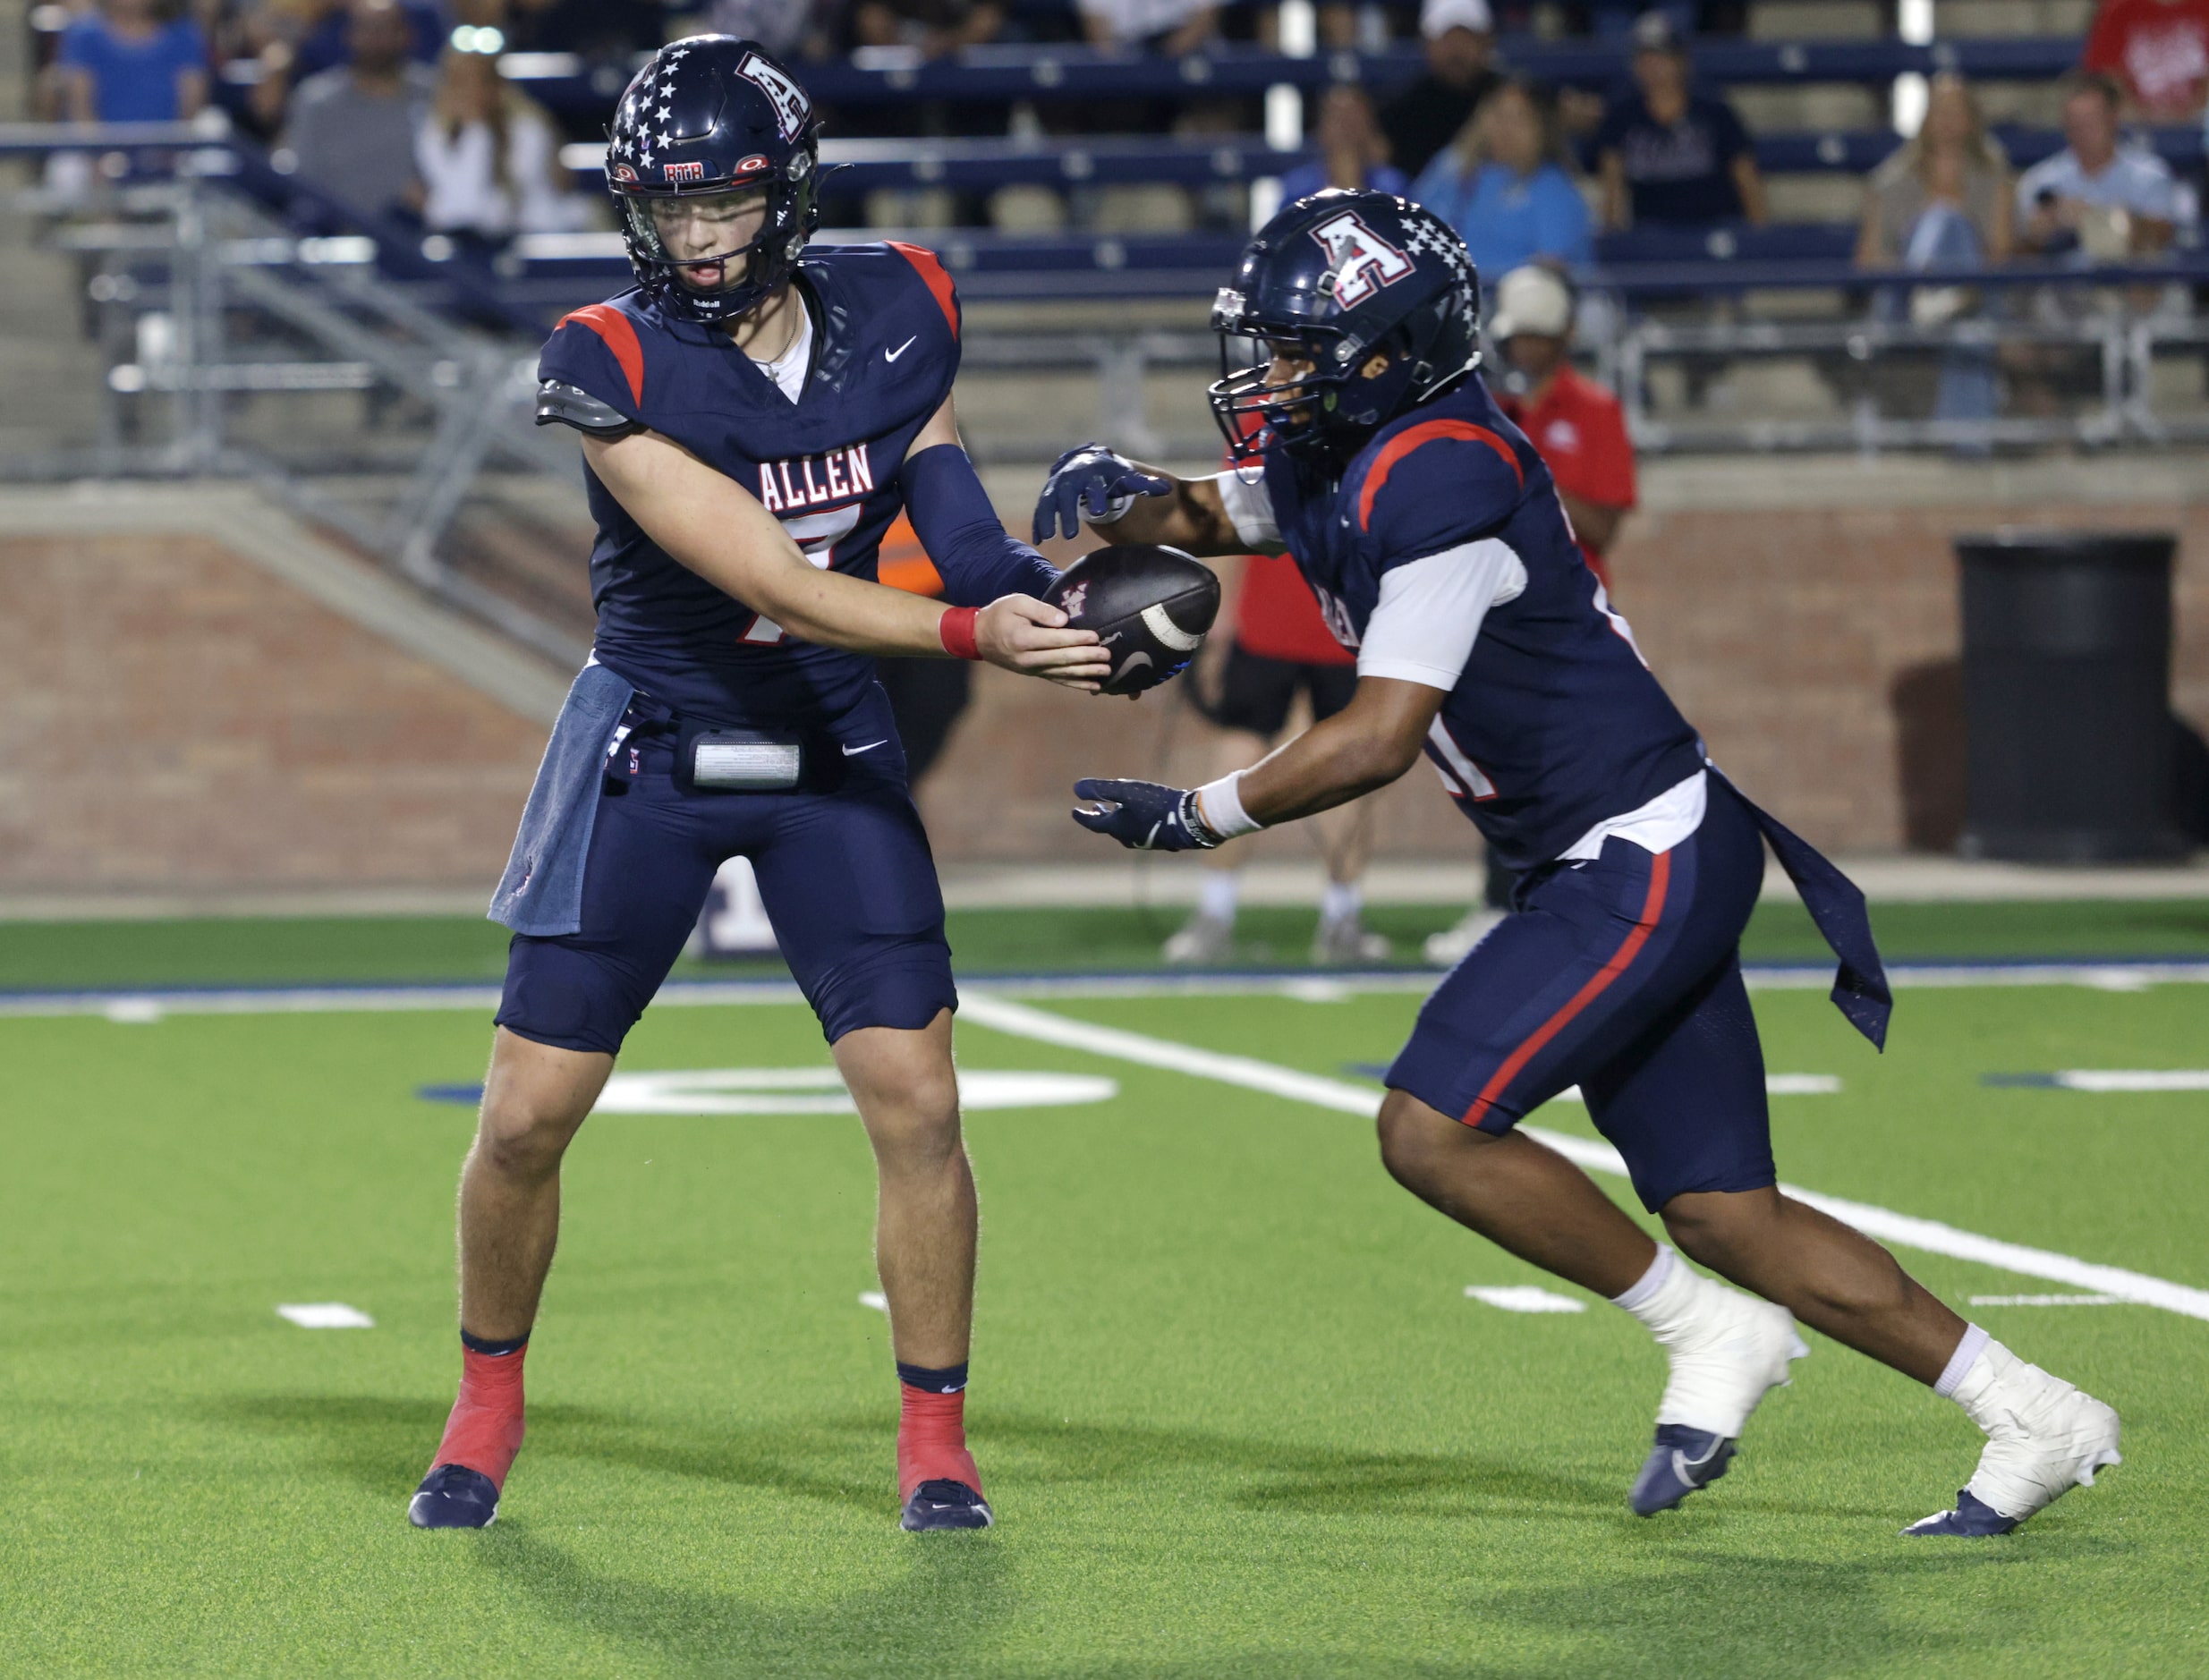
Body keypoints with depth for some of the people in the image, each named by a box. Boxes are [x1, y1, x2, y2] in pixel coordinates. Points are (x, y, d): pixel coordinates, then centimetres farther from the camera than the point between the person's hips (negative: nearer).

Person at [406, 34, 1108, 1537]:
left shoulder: (899, 310, -8)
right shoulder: (615, 371, -22)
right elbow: (781, 591, -27)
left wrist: (1006, 560, -12)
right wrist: (977, 635, -38)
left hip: (833, 753, 3)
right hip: (650, 749, -2)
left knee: (917, 1104, -6)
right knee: (527, 1119, 0)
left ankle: (936, 1439, 10)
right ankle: (489, 1407, 24)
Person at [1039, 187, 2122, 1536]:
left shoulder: (1440, 476, -20)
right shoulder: (1336, 464, 9)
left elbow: (1378, 741, -22)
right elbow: (1208, 515, 26)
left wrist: (1198, 815, -13)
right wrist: (1131, 500, 3)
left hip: (1649, 856, -10)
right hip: (1624, 864, 10)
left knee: (1433, 1131, -14)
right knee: (1719, 1211, 8)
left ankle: (1707, 1327, 0)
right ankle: (2040, 1421, 13)